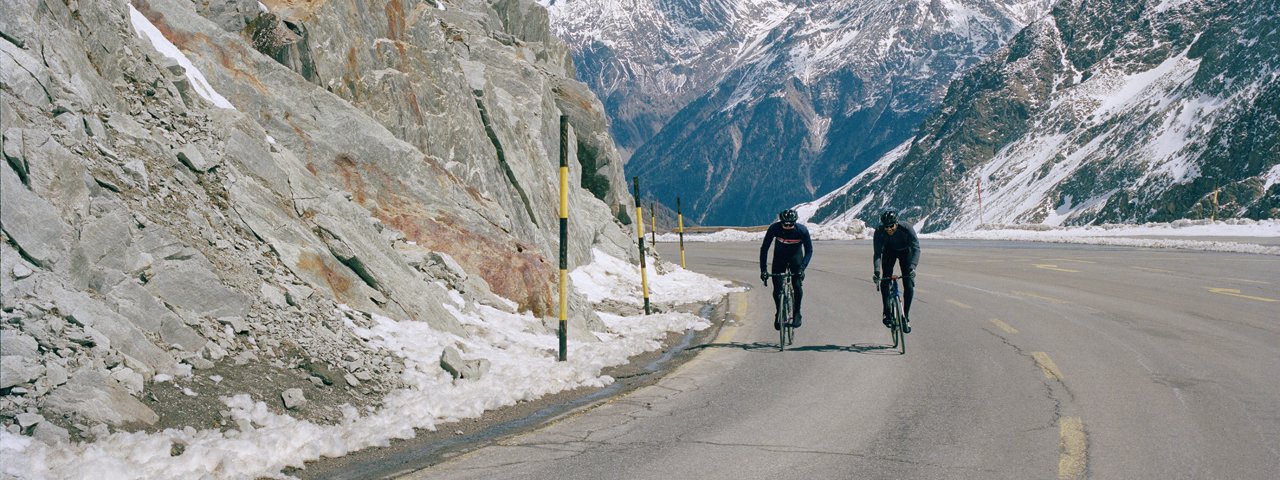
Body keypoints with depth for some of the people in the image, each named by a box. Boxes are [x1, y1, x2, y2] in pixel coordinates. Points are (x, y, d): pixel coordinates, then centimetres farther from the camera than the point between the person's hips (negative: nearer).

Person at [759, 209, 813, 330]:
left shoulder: (802, 230, -28)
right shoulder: (774, 228, -27)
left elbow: (809, 251, -19)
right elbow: (764, 248, -20)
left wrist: (802, 268, -32)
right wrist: (763, 270, -26)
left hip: (795, 256, -1)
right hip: (779, 257, 1)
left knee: (797, 285, -19)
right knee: (777, 287, -7)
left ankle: (797, 313, -1)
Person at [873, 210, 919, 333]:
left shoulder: (906, 229, -35)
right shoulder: (879, 232, -31)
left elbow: (916, 248, -40)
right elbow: (877, 253, -33)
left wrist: (912, 267, -54)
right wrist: (877, 271, -49)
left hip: (905, 251, -1)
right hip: (889, 251, 1)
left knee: (909, 284, -12)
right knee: (885, 280, -19)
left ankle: (906, 317, -2)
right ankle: (887, 313, -6)